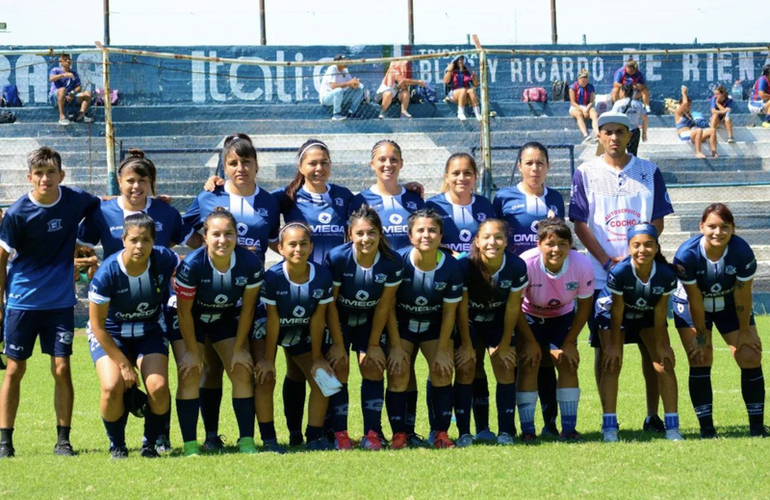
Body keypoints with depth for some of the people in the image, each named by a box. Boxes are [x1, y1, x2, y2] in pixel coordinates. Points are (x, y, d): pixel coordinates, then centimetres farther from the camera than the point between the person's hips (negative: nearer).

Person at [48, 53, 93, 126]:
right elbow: (51, 78, -17)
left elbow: (79, 87, 13)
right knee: (62, 89, -39)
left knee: (87, 93, -11)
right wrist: (63, 75, -33)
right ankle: (62, 116, -40)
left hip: (70, 98, 5)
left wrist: (73, 93, -10)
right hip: (55, 98, -5)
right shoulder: (56, 70, 5)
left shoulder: (74, 73, 19)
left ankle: (80, 115, -27)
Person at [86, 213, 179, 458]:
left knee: (158, 388, -19)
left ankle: (150, 444, 7)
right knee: (113, 387, -25)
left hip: (149, 332, 2)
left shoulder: (164, 260, -20)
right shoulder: (107, 273, -27)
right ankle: (117, 445, 1)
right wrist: (124, 364, -16)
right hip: (109, 334, -2)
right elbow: (97, 325, -18)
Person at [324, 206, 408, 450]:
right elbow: (330, 304, -18)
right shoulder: (337, 258, -28)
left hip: (370, 319, 2)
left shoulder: (392, 262, -23)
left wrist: (374, 345, -7)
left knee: (373, 367, -10)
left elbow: (384, 306, -12)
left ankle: (372, 434, -9)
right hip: (340, 318, -1)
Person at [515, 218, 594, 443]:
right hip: (529, 317, -2)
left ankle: (569, 428, -3)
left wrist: (569, 342, -11)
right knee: (529, 363, -15)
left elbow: (584, 307, -12)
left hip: (562, 316, 2)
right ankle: (527, 430, -12)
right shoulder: (526, 263, -35)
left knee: (568, 363, -9)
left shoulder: (582, 265, -28)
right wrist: (530, 341, -18)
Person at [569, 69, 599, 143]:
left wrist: (587, 109, -17)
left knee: (595, 114, -30)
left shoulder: (590, 87, 7)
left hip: (587, 107, 3)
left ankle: (597, 133, -55)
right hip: (575, 108, -3)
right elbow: (573, 102, -6)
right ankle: (585, 135, -59)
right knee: (579, 114, -38)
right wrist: (582, 110, -18)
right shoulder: (573, 87, -2)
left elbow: (591, 102, 2)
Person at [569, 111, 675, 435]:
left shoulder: (648, 172, 7)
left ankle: (653, 416, 9)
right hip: (601, 274, -1)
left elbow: (658, 221, 6)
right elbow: (579, 224, -1)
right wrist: (607, 261, -11)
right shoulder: (585, 173, 3)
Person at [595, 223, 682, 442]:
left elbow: (660, 309, -17)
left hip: (647, 315, 2)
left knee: (665, 363, -5)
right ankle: (609, 427, -10)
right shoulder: (619, 272, -36)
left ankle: (672, 427, 0)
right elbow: (617, 310, -24)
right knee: (612, 364, -12)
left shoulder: (666, 274, -30)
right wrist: (614, 344, -16)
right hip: (614, 314, -2)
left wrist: (661, 344, -10)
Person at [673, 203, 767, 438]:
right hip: (692, 307, -1)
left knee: (750, 357, -7)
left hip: (729, 305, 2)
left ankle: (757, 427, 2)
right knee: (700, 360, -12)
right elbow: (694, 299, -22)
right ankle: (706, 429, -7)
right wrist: (701, 333, -13)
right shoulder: (687, 255, -32)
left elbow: (743, 295, -19)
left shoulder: (742, 252, -30)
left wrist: (745, 330, -9)